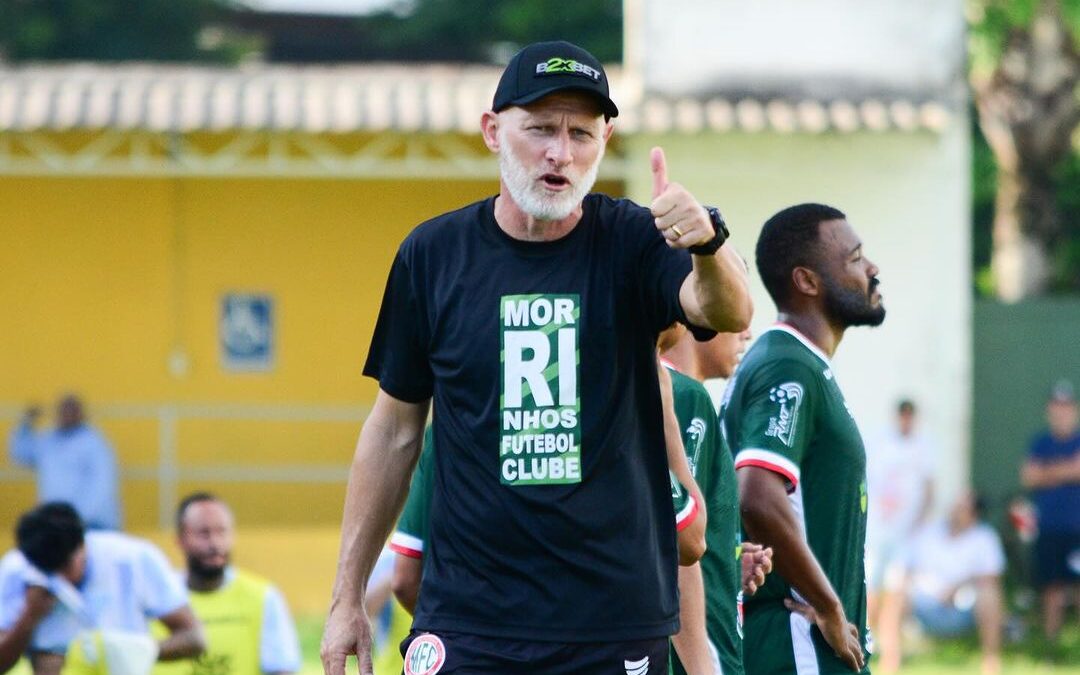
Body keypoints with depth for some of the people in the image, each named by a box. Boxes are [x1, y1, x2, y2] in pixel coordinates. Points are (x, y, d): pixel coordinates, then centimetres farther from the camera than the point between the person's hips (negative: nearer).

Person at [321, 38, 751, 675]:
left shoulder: (633, 244, -1)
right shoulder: (433, 254, 3)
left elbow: (728, 313, -22)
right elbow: (396, 430, 10)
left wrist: (706, 243, -45)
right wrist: (347, 598, 8)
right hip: (468, 618, 1)